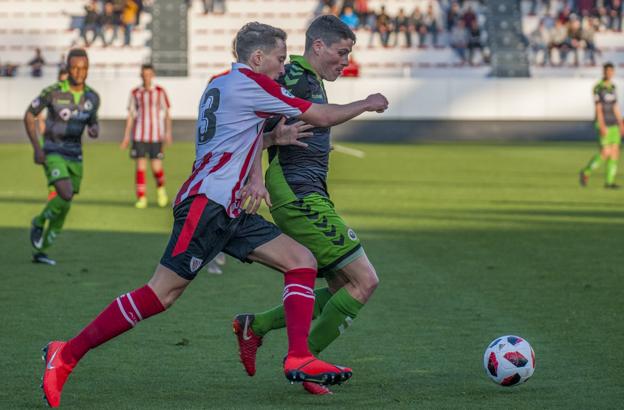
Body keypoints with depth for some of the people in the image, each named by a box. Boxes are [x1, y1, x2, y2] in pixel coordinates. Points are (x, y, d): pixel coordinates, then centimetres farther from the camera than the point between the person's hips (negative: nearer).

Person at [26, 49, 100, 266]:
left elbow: (93, 123, 15)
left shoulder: (92, 97, -2)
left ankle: (39, 251, 24)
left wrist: (95, 130, -11)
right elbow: (29, 115, -4)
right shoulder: (53, 92, -15)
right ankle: (39, 223, 5)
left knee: (63, 209, 7)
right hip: (52, 154, -5)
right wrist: (36, 148, -13)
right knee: (65, 196, -26)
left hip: (75, 157, 5)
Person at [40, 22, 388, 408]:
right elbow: (322, 116, -3)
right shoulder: (251, 83, -8)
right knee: (160, 294, -11)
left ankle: (299, 359, -8)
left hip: (232, 209, 10)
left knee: (302, 260, 2)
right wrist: (366, 104, 12)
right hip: (206, 204, -10)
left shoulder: (220, 84, 19)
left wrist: (273, 137, 15)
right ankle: (67, 354, -4)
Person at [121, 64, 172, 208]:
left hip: (156, 135, -1)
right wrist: (126, 136, 7)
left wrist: (168, 132, -4)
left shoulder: (160, 92, 2)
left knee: (156, 168, -6)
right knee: (140, 166, -5)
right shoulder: (135, 93, 6)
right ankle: (141, 198, 1)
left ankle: (160, 188, 24)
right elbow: (131, 115, 10)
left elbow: (166, 113, 5)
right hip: (139, 135, 1)